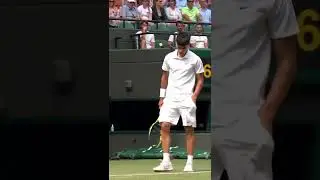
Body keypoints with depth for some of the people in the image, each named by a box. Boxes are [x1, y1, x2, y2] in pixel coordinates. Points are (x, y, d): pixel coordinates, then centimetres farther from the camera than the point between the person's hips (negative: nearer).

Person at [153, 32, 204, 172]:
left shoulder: (195, 60, -3)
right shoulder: (169, 58, 6)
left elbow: (200, 80, 3)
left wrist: (194, 95, -10)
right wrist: (162, 97, 13)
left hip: (187, 98, -2)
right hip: (170, 97, 2)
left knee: (189, 129, -1)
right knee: (164, 126, -9)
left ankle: (189, 163, 6)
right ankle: (166, 162, -7)